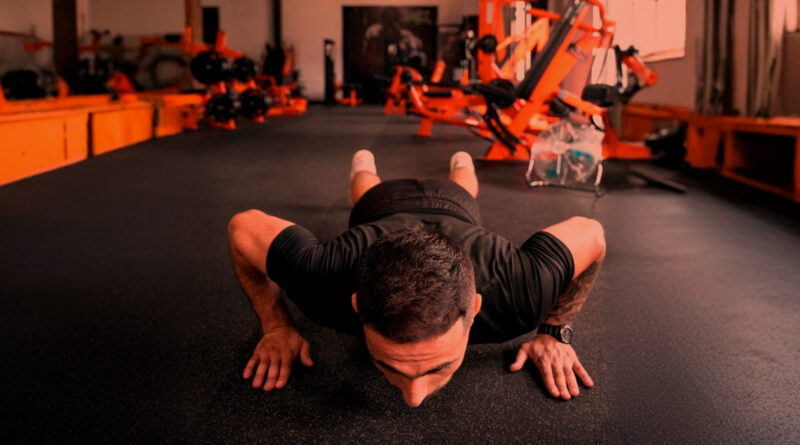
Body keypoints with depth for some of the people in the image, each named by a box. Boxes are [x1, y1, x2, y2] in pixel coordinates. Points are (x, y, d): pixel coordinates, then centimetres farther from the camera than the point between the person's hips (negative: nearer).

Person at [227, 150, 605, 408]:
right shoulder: (326, 279, -51)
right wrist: (275, 324, -28)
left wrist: (556, 331, -28)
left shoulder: (516, 290, -51)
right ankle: (363, 166, 70)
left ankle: (461, 166, 71)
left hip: (453, 206, 1)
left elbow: (591, 233, -29)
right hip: (381, 206, 0)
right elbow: (244, 225, -30)